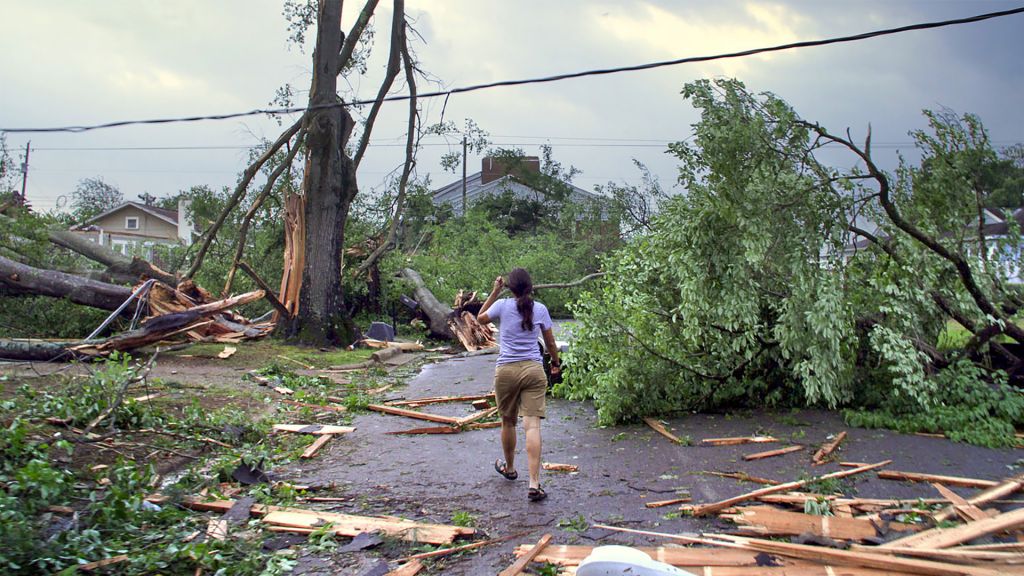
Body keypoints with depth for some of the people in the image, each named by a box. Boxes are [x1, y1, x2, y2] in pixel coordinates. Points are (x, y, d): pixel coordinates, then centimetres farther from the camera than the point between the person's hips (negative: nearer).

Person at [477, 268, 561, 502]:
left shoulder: (502, 306, -1)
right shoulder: (540, 309, 5)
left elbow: (481, 317, 19)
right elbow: (550, 343, 14)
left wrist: (494, 292, 20)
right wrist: (555, 363, 30)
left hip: (506, 370, 0)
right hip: (533, 370, 1)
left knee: (508, 422, 18)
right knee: (532, 425, -6)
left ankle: (509, 468, 39)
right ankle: (534, 484, -12)